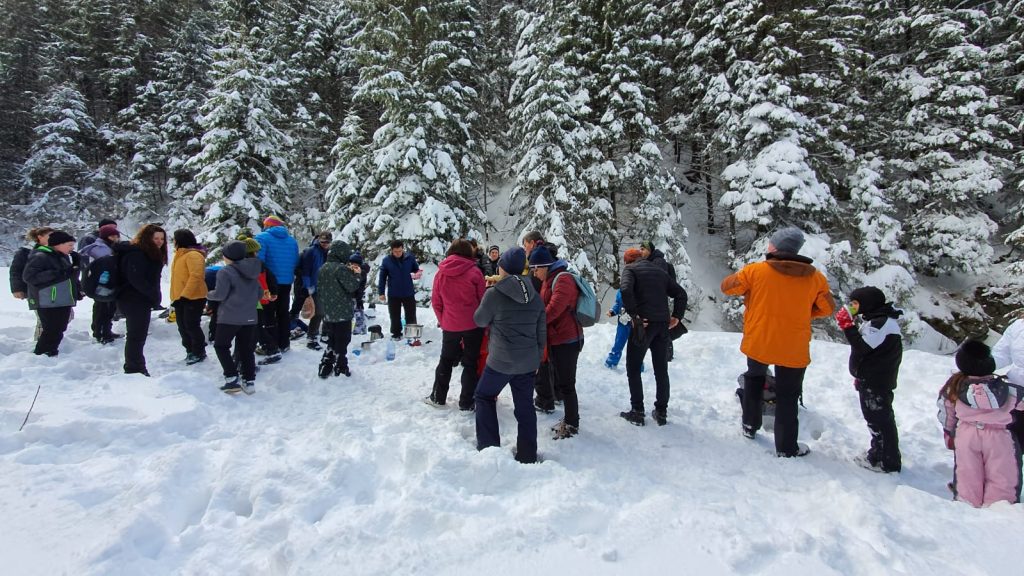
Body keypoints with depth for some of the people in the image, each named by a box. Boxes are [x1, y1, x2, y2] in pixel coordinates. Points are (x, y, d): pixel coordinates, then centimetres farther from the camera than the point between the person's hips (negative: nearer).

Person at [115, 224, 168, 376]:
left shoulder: (153, 255, 14)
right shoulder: (135, 254, -16)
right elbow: (136, 279, -23)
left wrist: (155, 297, 5)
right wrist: (154, 296, -20)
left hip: (142, 301, 10)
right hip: (134, 300, -10)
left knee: (138, 336, 16)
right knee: (136, 336, -4)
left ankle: (134, 368, 26)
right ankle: (134, 370, 3)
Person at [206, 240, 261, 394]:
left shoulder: (225, 271, -11)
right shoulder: (252, 272, 10)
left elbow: (220, 294, -15)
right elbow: (259, 294, 13)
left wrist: (209, 295, 6)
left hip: (229, 317, -6)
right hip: (249, 318, 6)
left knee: (221, 346, 9)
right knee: (246, 349, 12)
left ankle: (232, 379, -1)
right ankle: (249, 382, 11)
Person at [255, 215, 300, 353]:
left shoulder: (262, 237, -8)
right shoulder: (292, 240, 10)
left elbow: (258, 260, -18)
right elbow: (296, 262, 11)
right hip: (286, 282, 5)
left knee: (268, 314, 5)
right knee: (283, 313, 15)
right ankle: (284, 344, 20)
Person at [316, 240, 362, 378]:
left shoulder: (323, 268, 8)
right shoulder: (341, 268, -18)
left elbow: (319, 289, 15)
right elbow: (352, 286, -18)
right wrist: (356, 274, -3)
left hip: (327, 313, 7)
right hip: (343, 313, -7)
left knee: (331, 341, 18)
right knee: (342, 342, 4)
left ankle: (325, 368, 19)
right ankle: (340, 369, 9)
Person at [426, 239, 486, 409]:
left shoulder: (441, 273, -1)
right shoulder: (474, 271, -10)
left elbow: (436, 302, 4)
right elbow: (482, 299, -3)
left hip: (450, 326, 3)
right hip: (473, 325, -2)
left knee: (446, 361, 19)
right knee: (470, 363, 9)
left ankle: (438, 398, 25)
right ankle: (466, 402, 12)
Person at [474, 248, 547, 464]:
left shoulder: (494, 294, -14)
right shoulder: (535, 297, 3)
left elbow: (480, 320, 1)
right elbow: (542, 332, 9)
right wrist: (537, 358, 19)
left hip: (501, 361, -4)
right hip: (528, 362, 5)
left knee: (484, 397, 16)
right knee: (525, 406, 13)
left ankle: (489, 446, 15)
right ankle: (527, 455, 20)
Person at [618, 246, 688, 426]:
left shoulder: (630, 269, 3)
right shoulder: (660, 270, 19)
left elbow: (626, 290, -18)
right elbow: (681, 293, 16)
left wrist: (634, 315, -15)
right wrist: (677, 316, 12)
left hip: (643, 323, -5)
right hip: (662, 324, 5)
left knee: (633, 368, 7)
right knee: (661, 369, 13)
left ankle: (637, 412, 7)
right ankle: (661, 412, 19)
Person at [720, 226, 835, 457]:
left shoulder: (755, 270, -14)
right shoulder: (815, 277, -7)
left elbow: (727, 286, -1)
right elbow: (827, 308, 6)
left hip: (757, 343, 0)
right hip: (794, 349, 0)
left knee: (754, 377, 29)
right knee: (788, 397, 13)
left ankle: (750, 425, 32)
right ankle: (786, 447, 22)